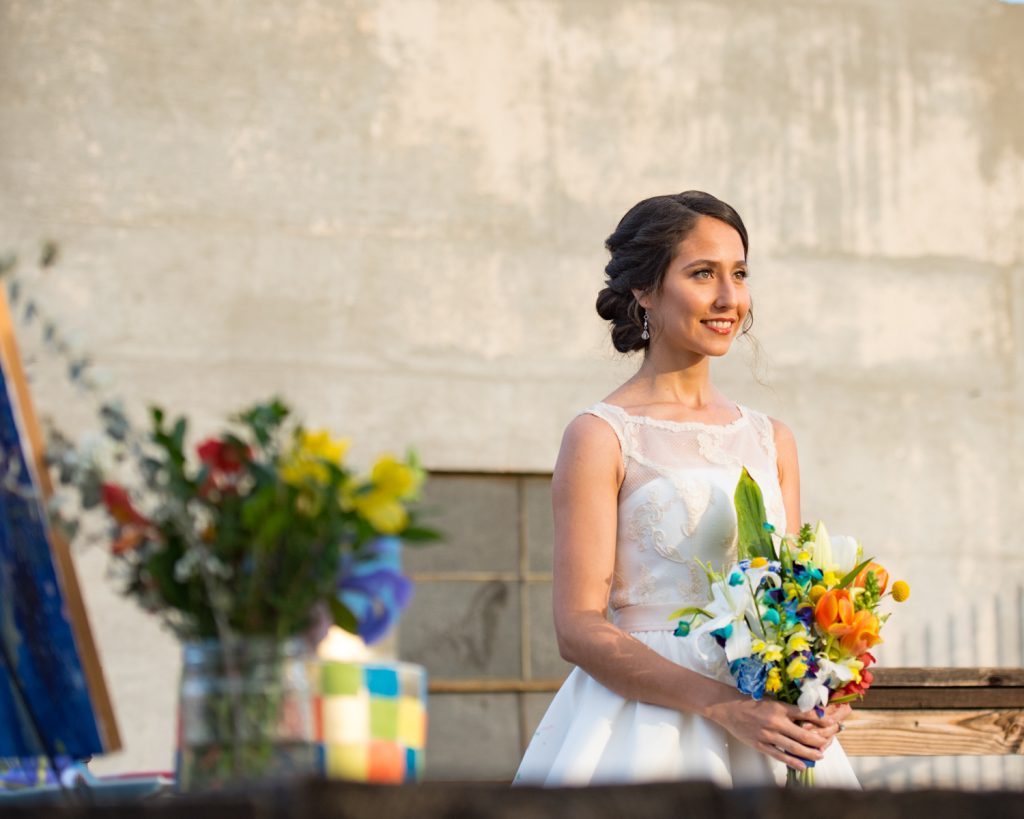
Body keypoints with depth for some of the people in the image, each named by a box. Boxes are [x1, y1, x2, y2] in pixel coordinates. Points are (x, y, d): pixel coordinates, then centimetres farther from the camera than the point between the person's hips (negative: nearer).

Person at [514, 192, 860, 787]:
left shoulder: (772, 441, 10)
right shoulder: (601, 437, -6)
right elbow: (579, 628, -11)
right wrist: (723, 704, -20)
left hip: (766, 724, 5)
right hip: (646, 724, -5)